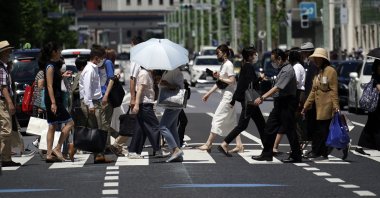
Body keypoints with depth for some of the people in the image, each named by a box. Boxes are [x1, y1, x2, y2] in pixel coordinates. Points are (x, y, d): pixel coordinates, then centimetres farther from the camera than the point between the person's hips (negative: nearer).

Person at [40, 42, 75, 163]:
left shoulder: (53, 66, 15)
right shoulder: (50, 66, -13)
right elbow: (49, 86, -19)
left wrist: (62, 76, 21)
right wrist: (53, 103, -24)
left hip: (54, 99, 10)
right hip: (54, 99, -10)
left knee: (52, 126, 9)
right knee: (69, 123, -8)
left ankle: (49, 154, 7)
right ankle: (57, 148, -9)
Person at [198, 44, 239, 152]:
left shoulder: (229, 65, -13)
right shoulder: (223, 65, 17)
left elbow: (232, 81, -21)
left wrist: (219, 78, -16)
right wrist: (208, 94, 20)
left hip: (228, 96, -10)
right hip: (225, 96, 10)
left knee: (217, 119, -9)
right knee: (231, 121, 10)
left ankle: (208, 144, -7)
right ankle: (239, 144, 11)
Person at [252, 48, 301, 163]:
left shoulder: (287, 70, -17)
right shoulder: (282, 70, 15)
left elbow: (277, 88, -25)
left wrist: (262, 98, -28)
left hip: (287, 104, -10)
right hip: (279, 104, 10)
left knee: (289, 130, -4)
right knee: (269, 128, 9)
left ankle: (296, 156, 3)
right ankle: (267, 154, 14)